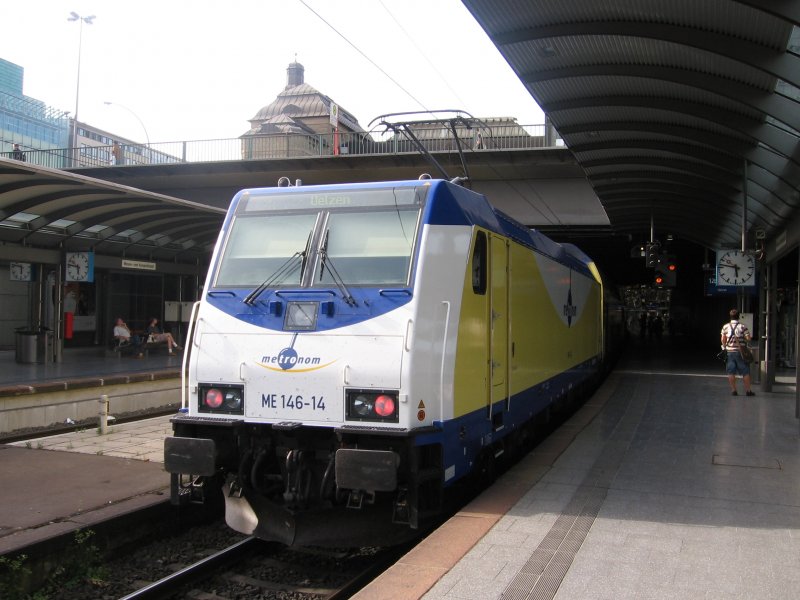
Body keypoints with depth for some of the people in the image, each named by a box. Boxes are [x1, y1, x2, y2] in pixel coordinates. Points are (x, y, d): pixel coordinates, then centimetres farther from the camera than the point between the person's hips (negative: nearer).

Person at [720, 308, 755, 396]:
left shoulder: (725, 327, 2)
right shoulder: (742, 327, -6)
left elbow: (722, 340, 5)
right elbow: (748, 339, -9)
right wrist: (743, 340, 12)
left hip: (729, 352, 2)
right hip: (740, 352, -2)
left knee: (731, 372, 5)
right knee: (745, 372, 4)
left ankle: (733, 390, 5)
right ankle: (748, 390, 6)